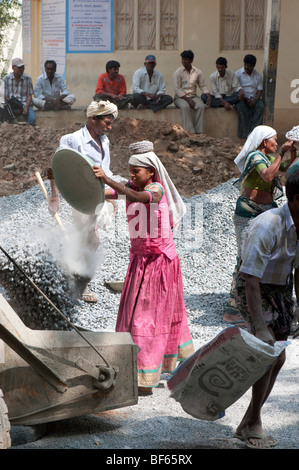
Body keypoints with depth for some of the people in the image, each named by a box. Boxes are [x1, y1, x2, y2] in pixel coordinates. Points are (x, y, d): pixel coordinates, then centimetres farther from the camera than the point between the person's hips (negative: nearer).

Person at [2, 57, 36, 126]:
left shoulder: (27, 78, 7)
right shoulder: (6, 78, 6)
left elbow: (29, 95, 5)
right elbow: (5, 96, 5)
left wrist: (26, 107, -12)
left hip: (25, 104, 0)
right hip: (11, 105, 0)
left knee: (32, 119, -31)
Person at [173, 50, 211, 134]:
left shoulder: (197, 72, 7)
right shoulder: (178, 72, -3)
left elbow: (203, 86, 10)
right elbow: (177, 89, -9)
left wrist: (208, 96, -9)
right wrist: (188, 100, -19)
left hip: (193, 96, 3)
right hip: (180, 97, -3)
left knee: (201, 106, -29)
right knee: (185, 106, -36)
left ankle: (199, 132, -29)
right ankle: (190, 132, -39)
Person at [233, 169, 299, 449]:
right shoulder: (268, 226, -30)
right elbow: (251, 280, -32)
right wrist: (260, 329, -36)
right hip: (255, 291, -8)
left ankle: (247, 425, 18)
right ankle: (254, 424, -4)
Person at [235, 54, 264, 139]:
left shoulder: (258, 75, 9)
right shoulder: (238, 74, 1)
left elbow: (260, 90, 5)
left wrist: (254, 100, -15)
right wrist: (245, 99, -17)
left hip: (254, 98, 2)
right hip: (242, 99, -2)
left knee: (260, 107, -31)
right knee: (241, 108, -36)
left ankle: (252, 132, -35)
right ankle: (244, 134, -35)